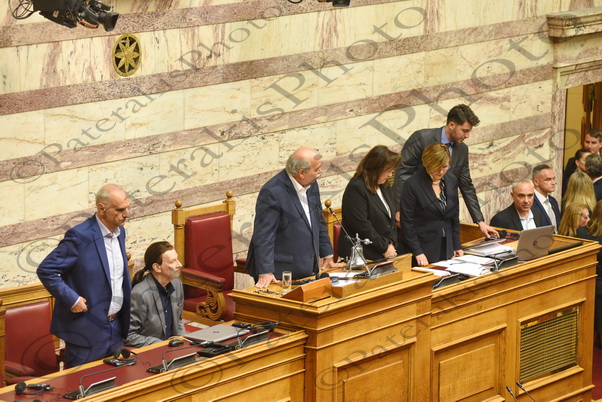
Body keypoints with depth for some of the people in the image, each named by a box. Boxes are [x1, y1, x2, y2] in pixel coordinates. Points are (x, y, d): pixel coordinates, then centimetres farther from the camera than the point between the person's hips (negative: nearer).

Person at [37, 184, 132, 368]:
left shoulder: (119, 232, 7)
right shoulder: (80, 236, -18)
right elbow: (45, 270, -17)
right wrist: (72, 300, -20)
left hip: (116, 328, 7)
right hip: (87, 331, -7)